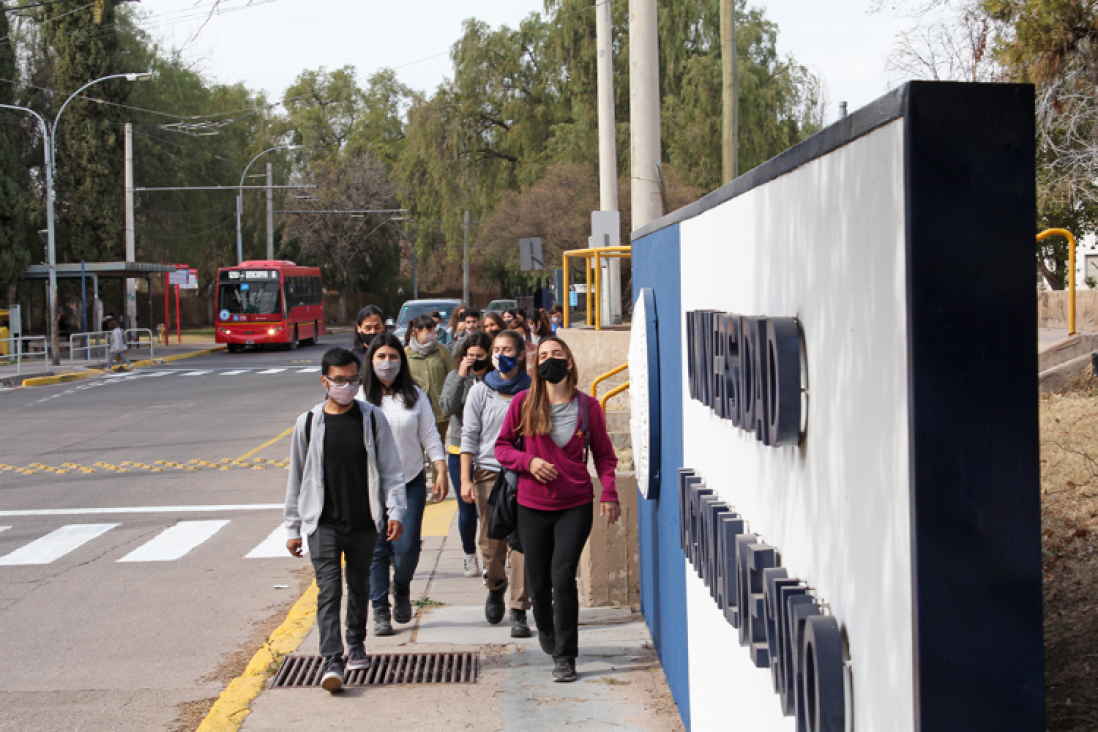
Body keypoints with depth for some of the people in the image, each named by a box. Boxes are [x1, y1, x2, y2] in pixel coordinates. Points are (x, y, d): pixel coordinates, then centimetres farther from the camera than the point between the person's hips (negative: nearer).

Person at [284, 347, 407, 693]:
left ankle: (356, 644, 37)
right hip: (323, 524, -1)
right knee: (329, 590, -12)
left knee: (359, 586, 16)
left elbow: (391, 469, 3)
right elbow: (297, 479, 8)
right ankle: (331, 662, -16)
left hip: (364, 522, 2)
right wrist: (293, 528, 9)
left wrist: (395, 511, -8)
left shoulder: (372, 419, 1)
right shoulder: (308, 423, 1)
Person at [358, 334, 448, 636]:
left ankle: (402, 588, 25)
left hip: (411, 482, 1)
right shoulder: (360, 397, 0)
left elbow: (430, 436, 8)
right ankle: (380, 611, 10)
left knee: (407, 546, -5)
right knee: (377, 548, -1)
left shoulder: (415, 396, 5)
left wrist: (441, 471, 1)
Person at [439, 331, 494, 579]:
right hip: (460, 452, 2)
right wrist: (461, 377, -17)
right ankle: (470, 556, 27)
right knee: (466, 509, 9)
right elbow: (448, 407, -13)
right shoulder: (455, 377, 4)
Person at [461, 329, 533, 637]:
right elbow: (469, 436, 5)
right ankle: (496, 588, 36)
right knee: (491, 543, 6)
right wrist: (465, 479, -2)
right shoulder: (480, 392, 6)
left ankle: (519, 612, -5)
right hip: (488, 473, 1)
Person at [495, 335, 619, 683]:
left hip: (575, 506, -1)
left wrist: (609, 493, -5)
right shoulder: (524, 403, 0)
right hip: (533, 507, 1)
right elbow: (502, 447, 7)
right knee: (538, 581, 9)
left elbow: (604, 455, 8)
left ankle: (565, 656, -4)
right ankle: (546, 630, 41)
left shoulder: (588, 406, 1)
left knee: (563, 576, -13)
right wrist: (528, 461, -12)